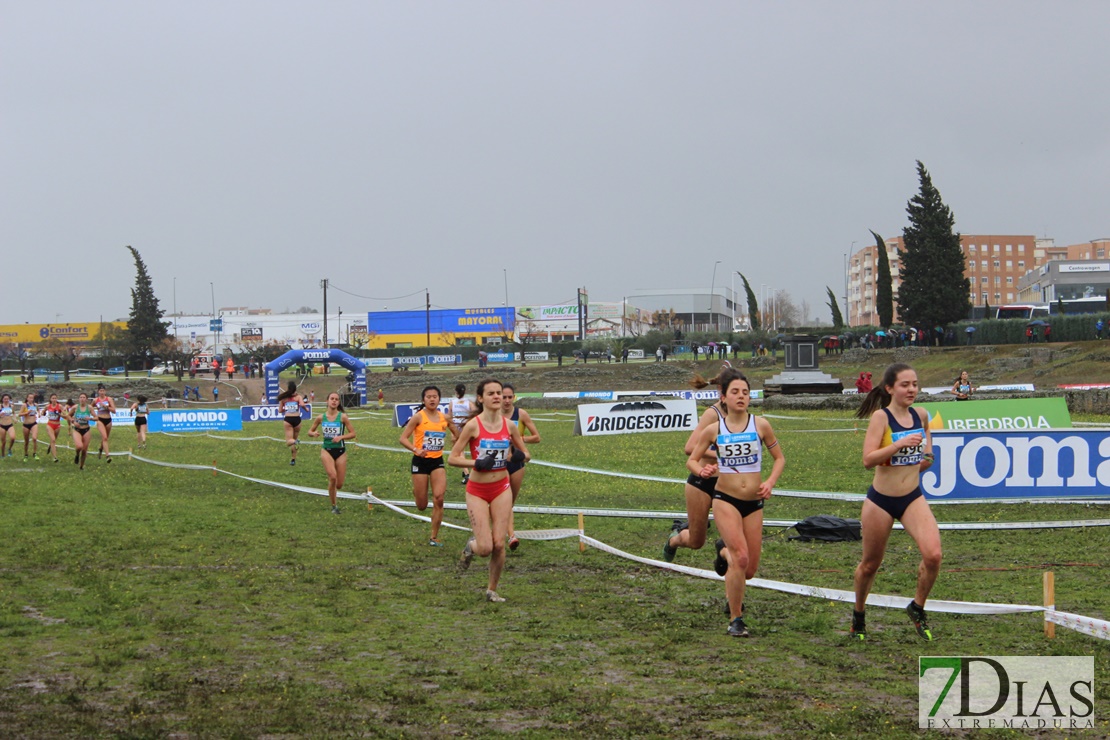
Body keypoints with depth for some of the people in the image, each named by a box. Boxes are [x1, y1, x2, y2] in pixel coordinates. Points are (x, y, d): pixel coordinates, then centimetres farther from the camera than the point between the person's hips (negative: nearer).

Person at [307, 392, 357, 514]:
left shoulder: (342, 417, -5)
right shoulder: (321, 418, -1)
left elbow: (352, 433, -2)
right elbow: (310, 431, 11)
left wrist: (341, 437, -19)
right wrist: (313, 433, -12)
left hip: (340, 451, 1)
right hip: (327, 450, -1)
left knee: (339, 484, 2)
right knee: (333, 477, -22)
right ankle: (334, 505, -5)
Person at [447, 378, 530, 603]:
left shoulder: (509, 426, 1)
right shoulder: (473, 425, -10)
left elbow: (525, 453, 14)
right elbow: (452, 458, -9)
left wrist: (519, 456, -9)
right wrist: (476, 463, -23)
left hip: (501, 489, 3)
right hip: (477, 491, -3)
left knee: (499, 545, -2)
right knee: (485, 548, -9)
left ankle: (492, 590, 17)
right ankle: (471, 547, 28)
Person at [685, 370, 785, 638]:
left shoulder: (760, 425, -1)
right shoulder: (713, 430, -2)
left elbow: (779, 458, 10)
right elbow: (691, 460, 8)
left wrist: (770, 481, -8)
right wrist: (702, 470, -14)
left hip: (754, 503, 2)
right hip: (725, 499, -2)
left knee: (750, 570, 6)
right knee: (741, 557, -22)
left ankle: (725, 551, 43)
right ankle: (735, 620, -7)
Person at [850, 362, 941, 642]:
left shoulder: (920, 415, 2)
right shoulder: (881, 417, -13)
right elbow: (868, 459, -22)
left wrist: (927, 456, 9)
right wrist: (901, 444, -30)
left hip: (913, 498, 3)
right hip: (881, 501, -3)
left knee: (933, 554, -19)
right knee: (870, 564, 12)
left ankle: (917, 608, 6)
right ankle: (858, 616, 37)